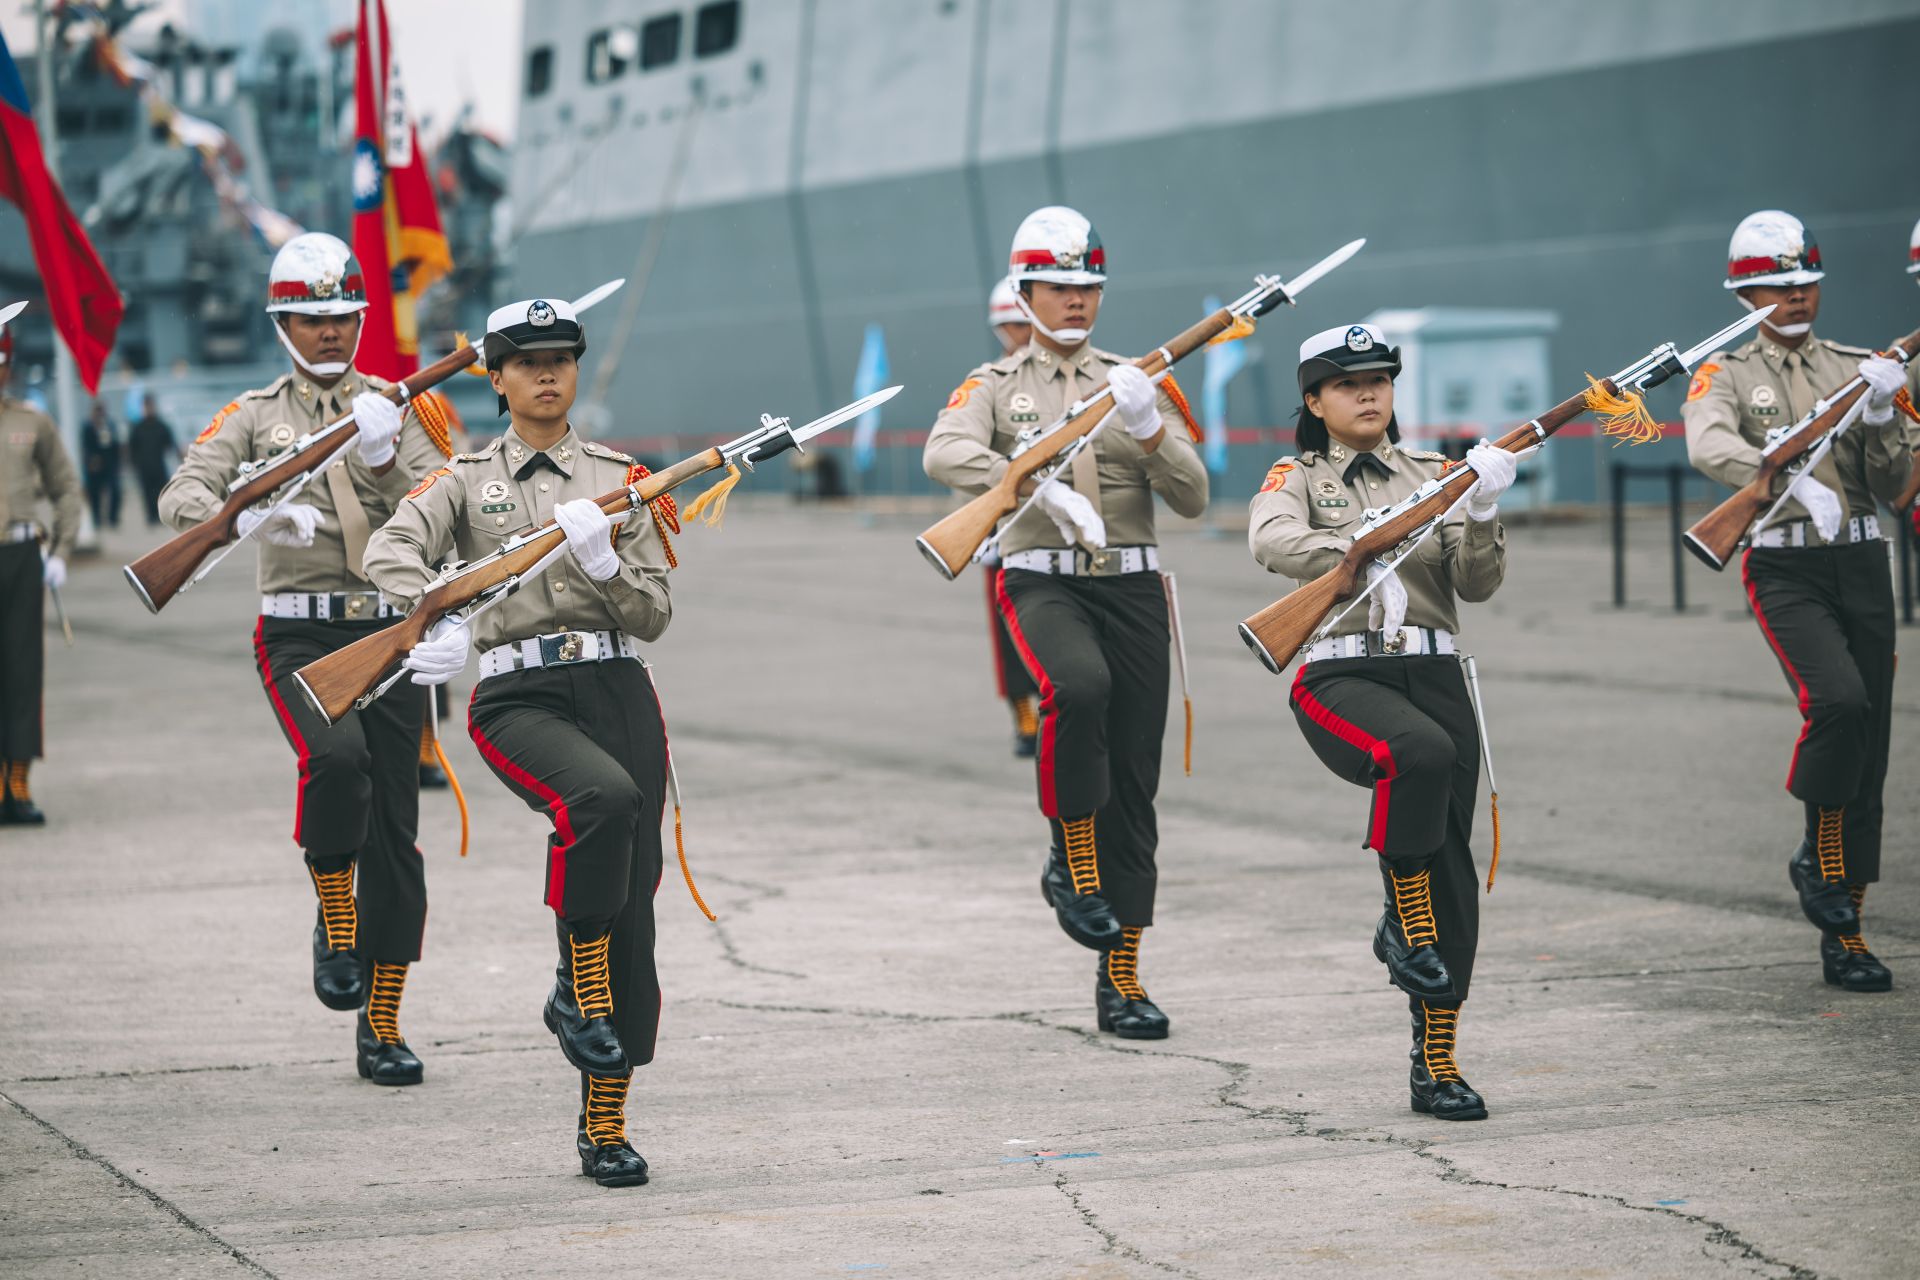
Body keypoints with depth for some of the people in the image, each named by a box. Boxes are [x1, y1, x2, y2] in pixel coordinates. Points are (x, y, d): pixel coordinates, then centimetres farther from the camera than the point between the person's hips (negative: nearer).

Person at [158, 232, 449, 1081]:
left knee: (395, 833, 1)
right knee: (335, 756, -33)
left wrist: (384, 461, -16)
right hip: (298, 635, -2)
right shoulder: (255, 415, 7)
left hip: (388, 629, 2)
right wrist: (247, 516, -27)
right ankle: (334, 920, -8)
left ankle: (381, 1028, 11)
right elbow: (181, 496, -7)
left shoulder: (396, 407, 11)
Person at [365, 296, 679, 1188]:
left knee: (632, 913, -2)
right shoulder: (466, 479, 10)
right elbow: (392, 550, -10)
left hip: (617, 687, 3)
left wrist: (602, 560, -11)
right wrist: (437, 621, -31)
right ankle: (578, 993, -16)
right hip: (517, 696, -3)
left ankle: (605, 1125, 8)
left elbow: (654, 614, 9)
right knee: (603, 797, -35)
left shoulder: (619, 480, 15)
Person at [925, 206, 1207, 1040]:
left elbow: (1193, 499, 6)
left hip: (1132, 586, 3)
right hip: (1043, 583, -3)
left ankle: (1121, 980, 7)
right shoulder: (995, 385, 7)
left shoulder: (1131, 383, 15)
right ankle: (1071, 862, -16)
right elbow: (944, 454, -16)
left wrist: (1148, 429, -13)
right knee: (1078, 685, -37)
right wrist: (1039, 486, -30)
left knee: (1134, 781, 0)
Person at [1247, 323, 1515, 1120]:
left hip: (1435, 676, 4)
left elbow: (1478, 586, 4)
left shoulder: (1436, 475, 15)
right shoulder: (1298, 478, 7)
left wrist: (1481, 515, -15)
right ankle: (1404, 925, -17)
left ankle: (1436, 1063, 6)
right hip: (1340, 675, -4)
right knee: (1418, 753, -37)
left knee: (1454, 869, -2)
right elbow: (1271, 542, -17)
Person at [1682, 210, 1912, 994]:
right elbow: (1708, 446, -20)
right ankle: (1817, 857, -5)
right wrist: (1797, 481, -34)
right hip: (1784, 568, -4)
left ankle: (1845, 936, 9)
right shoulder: (1727, 375, 3)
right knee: (1838, 698, -28)